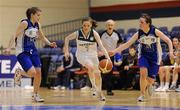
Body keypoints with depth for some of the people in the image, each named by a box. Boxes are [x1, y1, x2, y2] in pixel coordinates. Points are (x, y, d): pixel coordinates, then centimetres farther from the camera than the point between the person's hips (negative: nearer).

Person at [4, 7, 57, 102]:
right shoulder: (25, 23, -15)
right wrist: (9, 48, -30)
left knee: (38, 72, 2)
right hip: (22, 52, -7)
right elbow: (15, 36, -18)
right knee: (32, 72, -21)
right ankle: (19, 73, 12)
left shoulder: (37, 25, 6)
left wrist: (50, 44, 2)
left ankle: (36, 95, 17)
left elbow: (42, 37, 20)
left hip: (33, 51, 7)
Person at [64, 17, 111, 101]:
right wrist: (66, 51, -2)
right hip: (81, 55, -2)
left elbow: (101, 46, -21)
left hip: (92, 55, 2)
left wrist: (107, 57, -32)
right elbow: (67, 38, 2)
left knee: (97, 74, 3)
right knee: (91, 67, -31)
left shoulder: (94, 34, -16)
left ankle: (100, 93, 21)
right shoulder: (78, 33, -15)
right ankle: (93, 85, -13)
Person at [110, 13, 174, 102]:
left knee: (150, 80, -2)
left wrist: (171, 52, -27)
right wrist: (115, 51, -18)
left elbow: (168, 41, -12)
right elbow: (127, 44, -11)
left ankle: (149, 85, 38)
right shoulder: (138, 34, -13)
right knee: (143, 73, -23)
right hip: (143, 55, 1)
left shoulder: (155, 31, -19)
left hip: (154, 57, -1)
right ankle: (142, 95, -7)